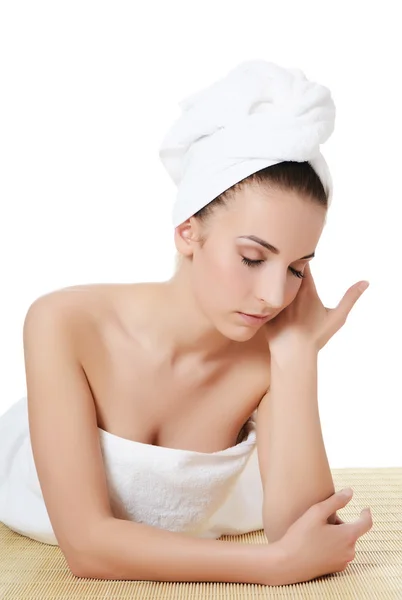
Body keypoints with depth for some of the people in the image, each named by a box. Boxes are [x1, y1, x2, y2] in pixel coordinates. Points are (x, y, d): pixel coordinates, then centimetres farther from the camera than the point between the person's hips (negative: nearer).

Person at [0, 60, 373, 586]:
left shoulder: (272, 357, -23)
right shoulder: (66, 325, -30)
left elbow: (298, 531, -31)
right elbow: (86, 544, -31)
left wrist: (296, 350, -34)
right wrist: (279, 563, -35)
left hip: (173, 568, 1)